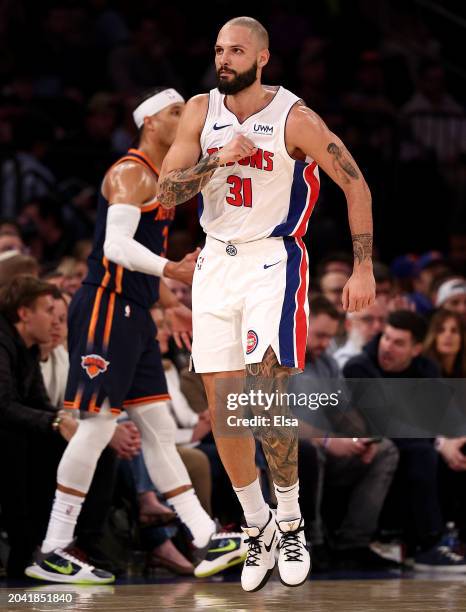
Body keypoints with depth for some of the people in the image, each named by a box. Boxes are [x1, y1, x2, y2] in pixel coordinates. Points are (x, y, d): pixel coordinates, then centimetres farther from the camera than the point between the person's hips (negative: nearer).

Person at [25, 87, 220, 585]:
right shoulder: (131, 172, -11)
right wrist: (172, 270, -33)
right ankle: (52, 553, -8)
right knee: (98, 424, -11)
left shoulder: (159, 179, 20)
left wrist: (170, 305, 26)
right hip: (106, 308, -10)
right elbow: (117, 246, -23)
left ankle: (205, 538, 10)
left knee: (158, 427, 9)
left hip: (132, 316, 10)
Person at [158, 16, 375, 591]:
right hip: (216, 263, 4)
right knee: (222, 408, 3)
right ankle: (256, 528, 17)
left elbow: (355, 184, -4)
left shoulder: (295, 118, -11)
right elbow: (166, 193, -3)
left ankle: (290, 522, 2)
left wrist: (363, 269, -6)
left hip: (274, 262, -4)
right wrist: (219, 158, -19)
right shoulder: (201, 111, 1)